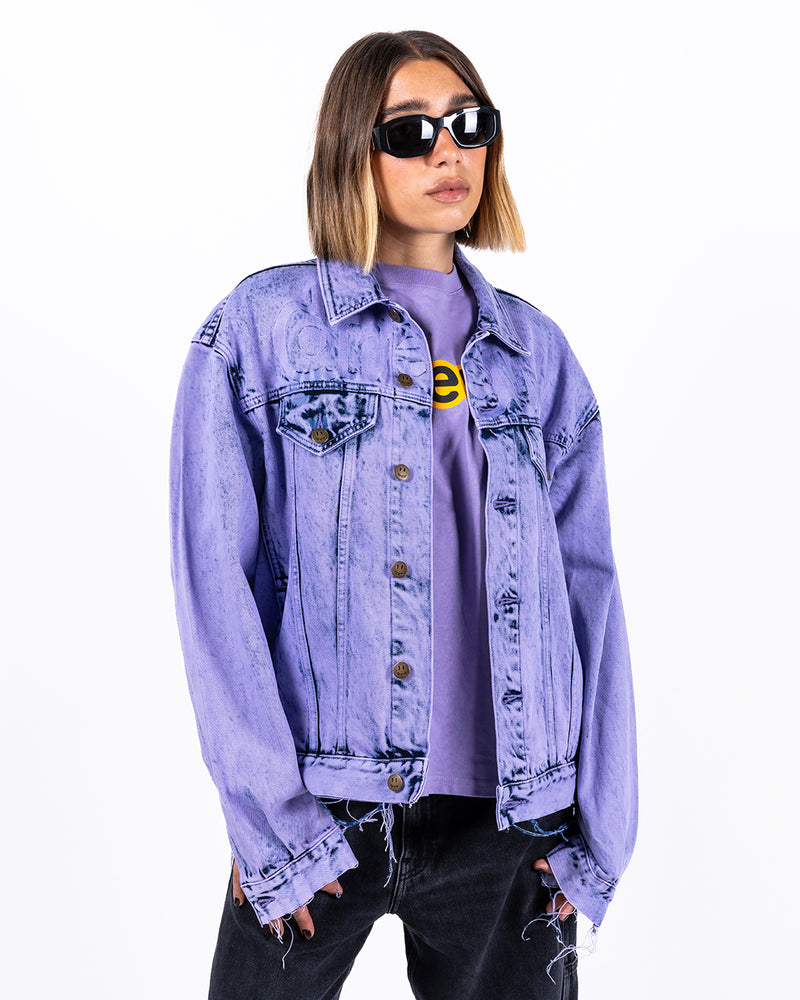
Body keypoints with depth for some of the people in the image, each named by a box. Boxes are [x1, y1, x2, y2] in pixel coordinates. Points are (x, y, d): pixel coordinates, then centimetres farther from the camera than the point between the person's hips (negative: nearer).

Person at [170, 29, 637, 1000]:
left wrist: (598, 831, 1)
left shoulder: (536, 352, 8)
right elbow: (212, 574, -5)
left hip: (510, 818, 3)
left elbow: (589, 587, 6)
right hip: (318, 816, -2)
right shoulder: (262, 326, -1)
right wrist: (270, 817, -10)